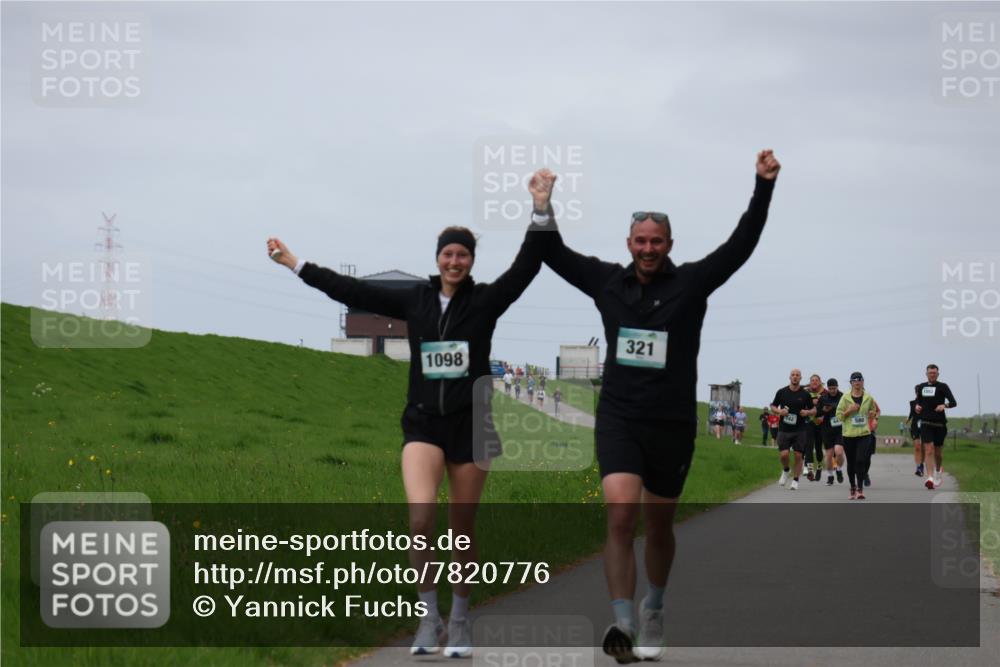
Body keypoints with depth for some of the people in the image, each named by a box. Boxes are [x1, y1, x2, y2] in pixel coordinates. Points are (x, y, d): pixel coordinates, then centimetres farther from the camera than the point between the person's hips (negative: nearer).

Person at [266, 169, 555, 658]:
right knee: (421, 516, -20)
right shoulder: (415, 301, 6)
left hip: (470, 424, -1)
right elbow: (352, 290, 8)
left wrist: (541, 213, -23)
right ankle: (428, 616, -8)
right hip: (423, 422, 1)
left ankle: (459, 622, 20)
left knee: (462, 530, 5)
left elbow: (525, 268, -11)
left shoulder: (486, 301, 1)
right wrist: (295, 265, 9)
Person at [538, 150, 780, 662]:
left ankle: (654, 607, 38)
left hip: (673, 423, 0)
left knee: (659, 525, 13)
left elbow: (742, 244, -8)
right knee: (620, 511, -19)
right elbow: (554, 253, 11)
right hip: (618, 418, 0)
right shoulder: (607, 282, 5)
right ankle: (621, 623, -22)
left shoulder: (691, 282, -1)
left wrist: (763, 187, -15)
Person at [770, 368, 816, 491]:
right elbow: (773, 407, 12)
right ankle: (786, 470, 20)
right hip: (784, 429, 0)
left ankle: (795, 480, 12)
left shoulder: (805, 394, 2)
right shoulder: (781, 392, 3)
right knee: (783, 454, -11)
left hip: (799, 430, 0)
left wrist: (807, 412, -12)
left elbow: (814, 410, 9)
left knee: (798, 455, -1)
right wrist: (779, 411, -9)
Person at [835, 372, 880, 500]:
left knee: (861, 460, -14)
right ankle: (853, 487, 25)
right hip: (849, 435, 0)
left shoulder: (868, 398, 5)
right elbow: (839, 415, 1)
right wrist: (849, 411, -15)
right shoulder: (845, 398, 0)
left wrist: (873, 414, -1)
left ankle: (860, 489, -11)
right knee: (851, 463, 10)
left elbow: (874, 411, 22)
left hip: (864, 433, 0)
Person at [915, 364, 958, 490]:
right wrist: (917, 406, 1)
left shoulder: (942, 387, -2)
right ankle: (930, 478, -23)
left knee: (938, 453, 11)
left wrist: (945, 405, -30)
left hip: (940, 424, -1)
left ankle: (938, 471, 41)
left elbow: (953, 402, -10)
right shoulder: (921, 387, 8)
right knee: (929, 450, -15)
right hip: (926, 423, 1)